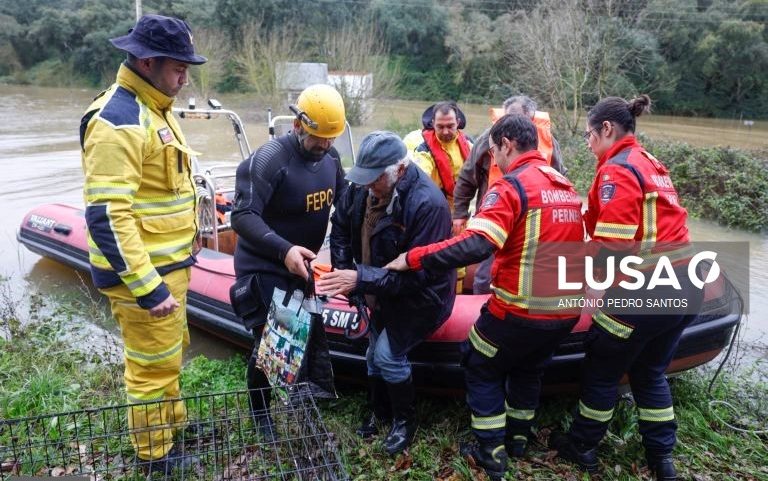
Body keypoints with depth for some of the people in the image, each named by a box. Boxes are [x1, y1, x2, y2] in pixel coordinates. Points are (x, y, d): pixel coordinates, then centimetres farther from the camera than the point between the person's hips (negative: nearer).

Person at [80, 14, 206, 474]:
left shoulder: (154, 108, 9)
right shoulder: (119, 120, -22)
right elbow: (107, 216, -27)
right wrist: (147, 287, -27)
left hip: (168, 263, 10)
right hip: (144, 271, -9)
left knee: (171, 351, 24)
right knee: (153, 364, 7)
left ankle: (173, 421, 45)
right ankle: (158, 453, 28)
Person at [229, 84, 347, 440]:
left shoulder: (330, 157, -1)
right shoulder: (269, 158, -24)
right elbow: (242, 215, -29)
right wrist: (283, 249, -41)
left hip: (303, 262, 7)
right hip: (263, 268, -7)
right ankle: (260, 412, 24)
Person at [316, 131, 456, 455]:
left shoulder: (428, 203, -34)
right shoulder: (363, 185, -14)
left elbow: (419, 273, -33)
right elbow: (341, 225, 4)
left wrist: (361, 280, -36)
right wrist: (342, 271, -7)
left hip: (420, 296, -7)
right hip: (383, 292, 7)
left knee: (387, 355, -12)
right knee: (375, 352, 14)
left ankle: (406, 420, 16)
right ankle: (379, 412, 40)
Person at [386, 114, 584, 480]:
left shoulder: (511, 186, -16)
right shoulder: (567, 187, 9)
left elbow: (474, 246, -29)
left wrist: (412, 258, -22)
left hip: (520, 310, -7)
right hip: (566, 311, 7)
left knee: (481, 368, 16)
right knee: (528, 368, 29)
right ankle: (517, 437, 44)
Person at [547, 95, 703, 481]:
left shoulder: (617, 170, -14)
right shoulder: (650, 163, 13)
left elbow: (613, 243, -22)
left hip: (643, 293, -8)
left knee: (601, 370, 11)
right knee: (651, 372, 21)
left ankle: (582, 447, 28)